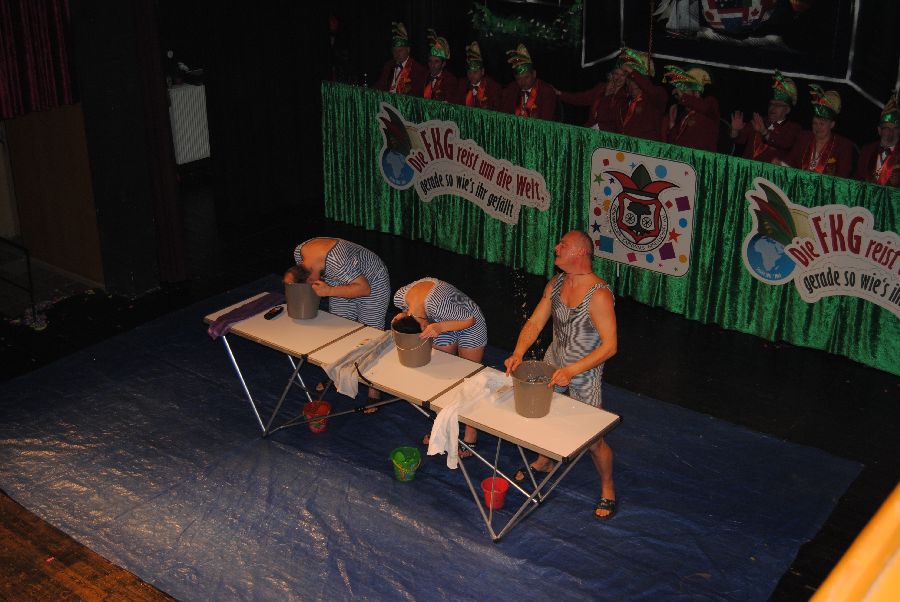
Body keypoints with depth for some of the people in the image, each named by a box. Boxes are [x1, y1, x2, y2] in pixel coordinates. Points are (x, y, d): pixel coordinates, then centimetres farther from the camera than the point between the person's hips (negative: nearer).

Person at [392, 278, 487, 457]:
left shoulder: (437, 304, -43)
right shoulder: (400, 297, -22)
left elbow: (470, 320, -30)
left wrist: (441, 327, -43)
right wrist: (403, 315, -20)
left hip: (468, 327, -6)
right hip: (443, 324, 6)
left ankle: (471, 434, 12)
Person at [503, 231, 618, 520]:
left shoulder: (599, 294, -27)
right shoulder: (555, 284, -3)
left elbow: (609, 346, -27)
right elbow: (534, 323, -2)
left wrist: (572, 371, -32)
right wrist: (518, 353, -20)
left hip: (584, 371, -7)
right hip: (553, 362, 7)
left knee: (592, 439, 2)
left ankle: (607, 488, 28)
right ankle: (544, 461, 52)